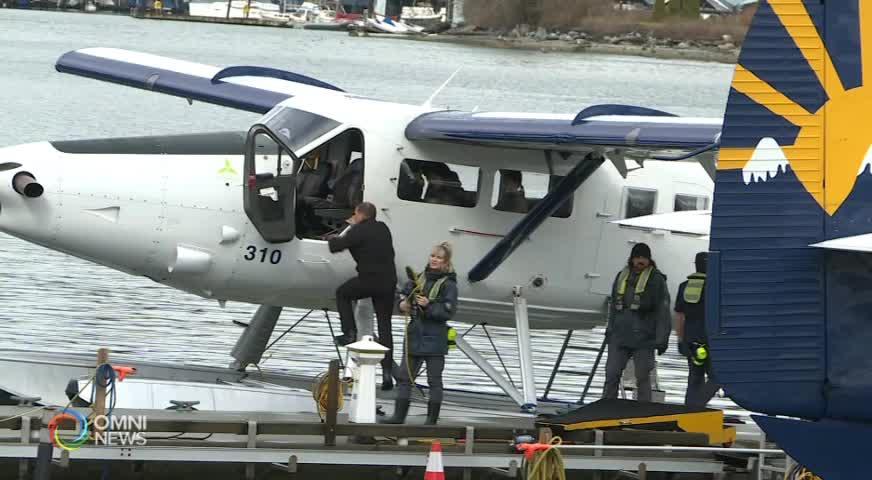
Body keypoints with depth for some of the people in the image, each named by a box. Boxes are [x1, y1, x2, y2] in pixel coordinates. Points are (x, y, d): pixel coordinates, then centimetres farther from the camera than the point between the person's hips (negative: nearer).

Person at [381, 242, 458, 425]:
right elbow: (405, 292, 20)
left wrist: (429, 306, -25)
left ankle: (432, 418, 7)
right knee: (404, 376, 6)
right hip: (415, 335, 6)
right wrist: (403, 303, -1)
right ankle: (399, 415, 11)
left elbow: (448, 311, -14)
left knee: (434, 380, 2)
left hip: (435, 339, -6)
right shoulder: (419, 278, 10)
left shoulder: (448, 284, -7)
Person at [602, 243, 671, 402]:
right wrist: (610, 329, 19)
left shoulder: (656, 279, -3)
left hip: (643, 339, -5)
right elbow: (614, 305, 22)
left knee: (642, 377, -1)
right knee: (611, 374, 3)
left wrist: (662, 338, -10)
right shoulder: (622, 276, 13)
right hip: (620, 337, 5)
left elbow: (663, 311, -6)